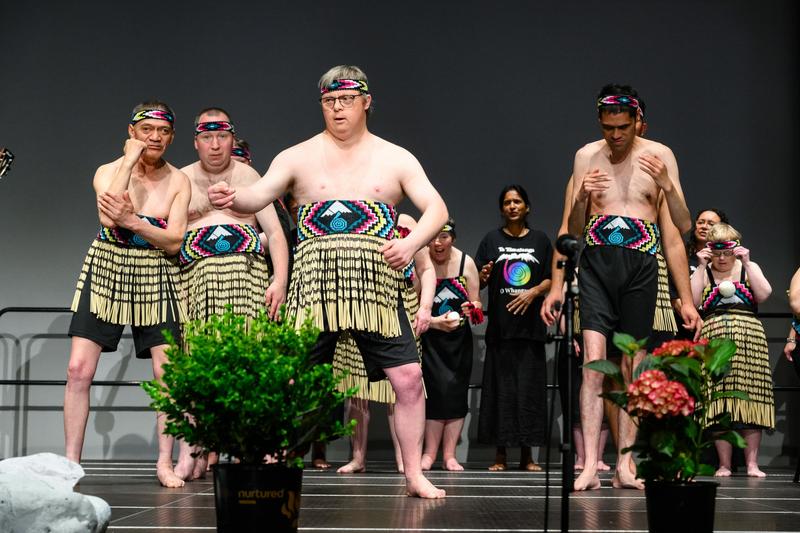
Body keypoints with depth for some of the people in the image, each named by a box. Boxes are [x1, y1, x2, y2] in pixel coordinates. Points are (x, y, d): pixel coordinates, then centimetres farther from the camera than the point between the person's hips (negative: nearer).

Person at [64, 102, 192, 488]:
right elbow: (107, 216, -19)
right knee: (79, 368, -7)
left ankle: (166, 461, 7)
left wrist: (132, 221, -21)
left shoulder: (178, 182, 2)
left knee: (167, 372, -5)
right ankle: (70, 462, 0)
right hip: (105, 271, 0)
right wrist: (130, 161, -14)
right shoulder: (108, 171, 1)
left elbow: (175, 241, -7)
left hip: (155, 279, 0)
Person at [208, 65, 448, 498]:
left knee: (408, 378, -4)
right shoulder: (299, 157, 7)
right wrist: (232, 199, -31)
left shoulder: (395, 159, 9)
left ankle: (414, 475, 8)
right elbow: (259, 195, -7)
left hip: (376, 285, 1)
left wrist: (411, 244, -19)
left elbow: (436, 209, 1)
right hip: (314, 286, -1)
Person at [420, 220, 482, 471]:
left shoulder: (466, 263, 0)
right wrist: (435, 321, -21)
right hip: (428, 337, -3)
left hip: (459, 338, 3)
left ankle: (449, 455, 2)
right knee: (437, 390, -13)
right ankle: (429, 453, -4)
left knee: (456, 392, -2)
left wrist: (472, 309, -17)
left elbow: (477, 303, 5)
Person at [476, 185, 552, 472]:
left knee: (530, 388, -1)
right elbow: (478, 281, 5)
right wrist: (483, 276, -17)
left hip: (531, 326, 1)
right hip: (500, 326, -1)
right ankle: (500, 454, 2)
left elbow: (552, 278, 8)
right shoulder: (492, 239, 8)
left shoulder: (540, 240, 11)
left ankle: (527, 454, 5)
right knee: (500, 387, -3)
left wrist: (533, 292, -9)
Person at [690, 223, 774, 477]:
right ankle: (724, 464, 1)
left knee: (751, 398, -5)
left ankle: (752, 463, -1)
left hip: (749, 340, 0)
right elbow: (692, 301, -4)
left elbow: (764, 294, -3)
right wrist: (702, 267, -3)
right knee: (719, 403, -4)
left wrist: (746, 263, -5)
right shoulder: (704, 272, 12)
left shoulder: (749, 268, 14)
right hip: (714, 339, 0)